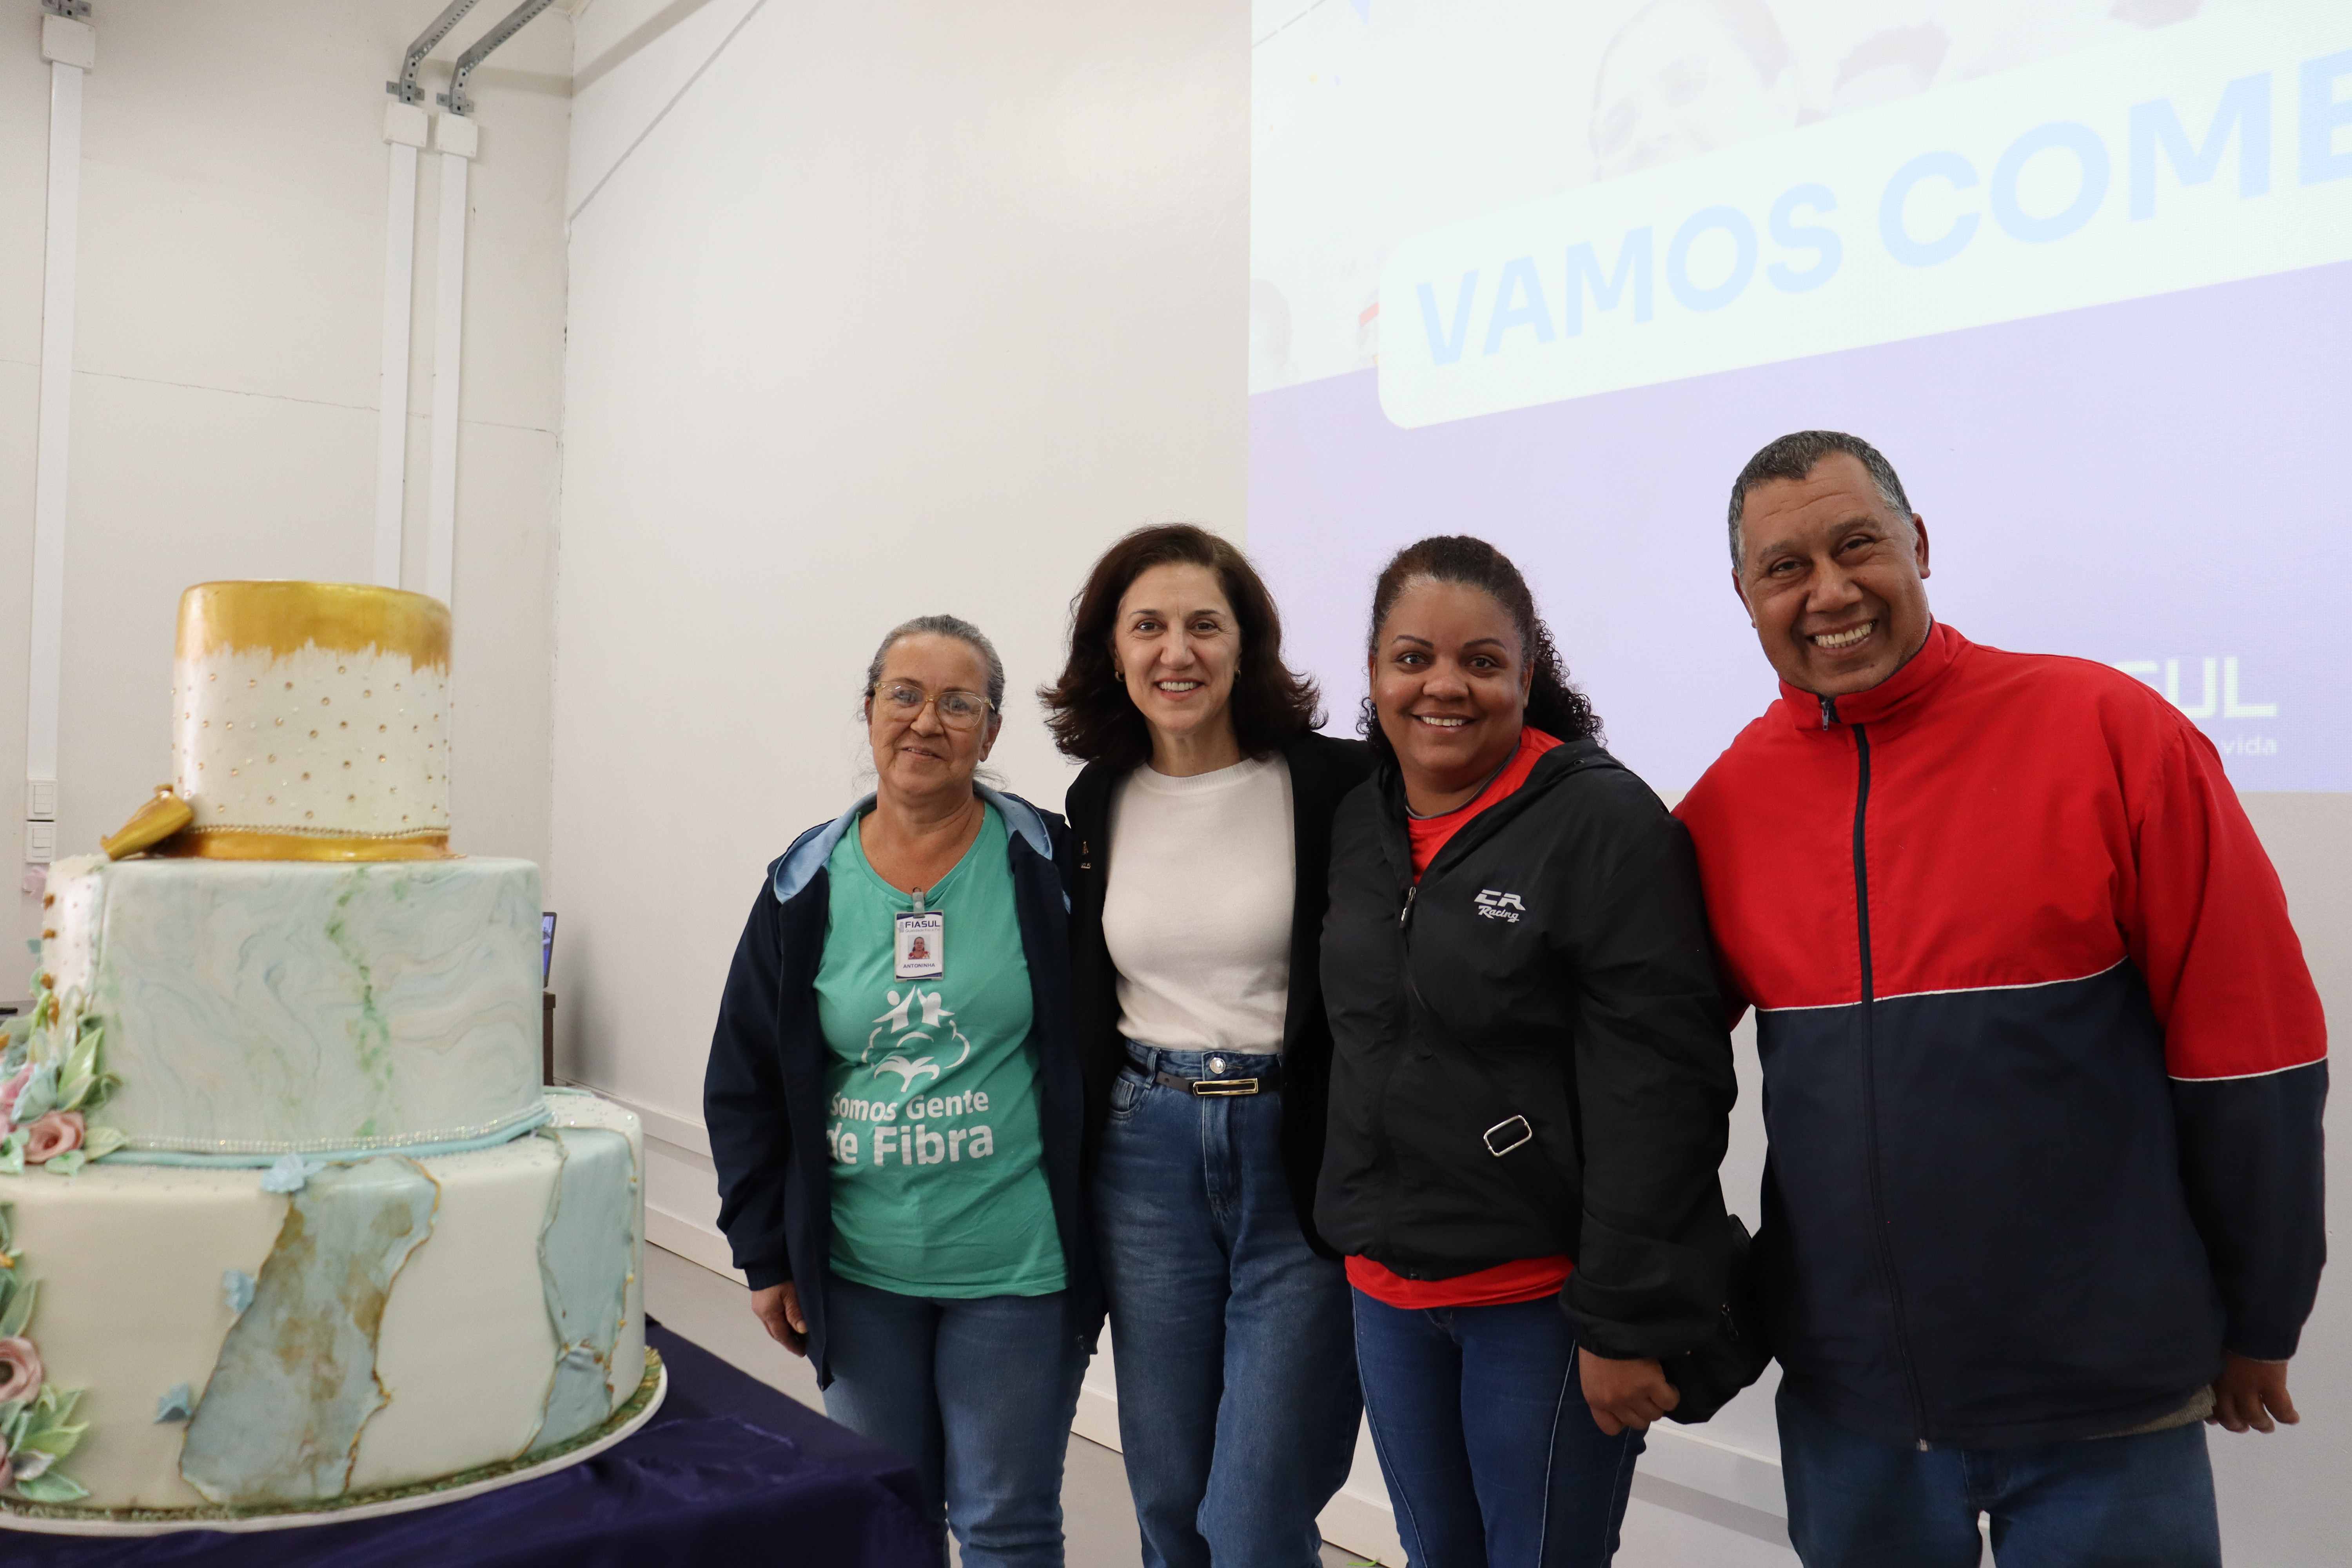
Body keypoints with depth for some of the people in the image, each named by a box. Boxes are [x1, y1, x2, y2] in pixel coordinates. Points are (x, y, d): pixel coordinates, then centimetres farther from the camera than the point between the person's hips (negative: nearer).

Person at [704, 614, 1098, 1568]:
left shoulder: (1045, 864, -6)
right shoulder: (806, 885, 0)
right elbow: (745, 1086, 5)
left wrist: (1097, 1243, -4)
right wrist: (765, 1256, 4)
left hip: (1015, 1271, -2)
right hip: (858, 1272, 3)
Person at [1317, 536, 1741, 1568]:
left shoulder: (1607, 823, -14)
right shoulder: (1355, 826, 6)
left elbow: (1656, 1093, -18)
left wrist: (1627, 1321, -18)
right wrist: (1360, 1238, 14)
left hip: (1544, 1299, -6)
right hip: (1387, 1290, 6)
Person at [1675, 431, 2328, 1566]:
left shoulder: (2109, 732, -11)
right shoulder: (1723, 804, -2)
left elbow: (2250, 1046, -6)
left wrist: (2256, 1322, 0)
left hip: (2104, 1404, -3)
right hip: (1843, 1396, 3)